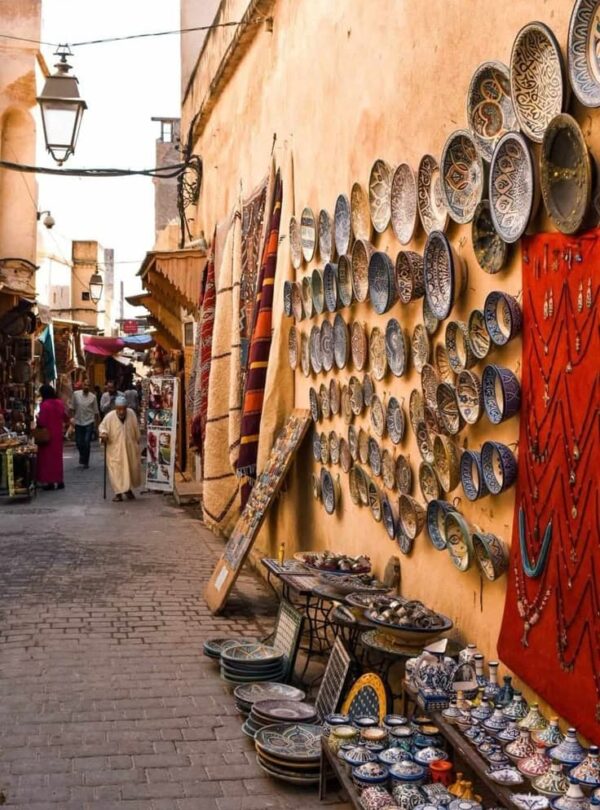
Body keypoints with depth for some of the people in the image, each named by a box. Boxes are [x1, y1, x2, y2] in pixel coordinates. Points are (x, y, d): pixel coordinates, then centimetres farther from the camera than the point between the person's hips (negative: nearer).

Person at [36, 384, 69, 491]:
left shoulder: (44, 405, -17)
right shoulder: (60, 403, 1)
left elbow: (42, 422, -18)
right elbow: (66, 418, 8)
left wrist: (37, 417, 2)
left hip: (47, 434, -6)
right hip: (57, 433, 6)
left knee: (47, 457, 3)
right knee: (57, 455, 14)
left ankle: (50, 481, 3)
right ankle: (60, 480, 16)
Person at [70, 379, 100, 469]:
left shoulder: (93, 397, -4)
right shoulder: (76, 394, -3)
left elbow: (96, 411, 2)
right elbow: (72, 408, 4)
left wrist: (96, 422, 3)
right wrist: (73, 417, 0)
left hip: (89, 422, -2)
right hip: (78, 422, 2)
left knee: (87, 443, -5)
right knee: (79, 442, 8)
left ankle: (85, 462, 8)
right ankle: (82, 457, 37)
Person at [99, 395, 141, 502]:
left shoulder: (131, 414, -10)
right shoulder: (109, 417, -18)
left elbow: (136, 430, 4)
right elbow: (102, 427, -3)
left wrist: (137, 442, 12)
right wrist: (103, 434, -25)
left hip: (130, 448, 3)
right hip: (115, 449, -3)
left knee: (131, 469, 12)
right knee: (116, 470, -4)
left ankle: (128, 489, 33)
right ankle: (118, 492, 7)